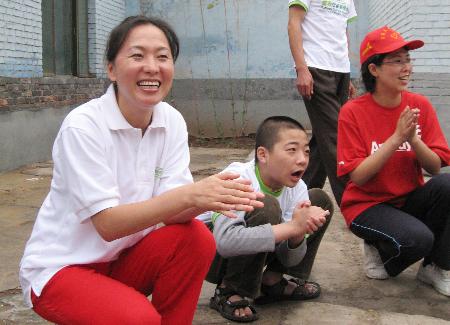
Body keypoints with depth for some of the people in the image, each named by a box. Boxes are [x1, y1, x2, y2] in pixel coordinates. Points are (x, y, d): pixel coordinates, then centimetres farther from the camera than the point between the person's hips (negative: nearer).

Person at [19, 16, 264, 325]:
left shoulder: (172, 121, -5)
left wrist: (206, 198, -34)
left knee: (197, 239, -20)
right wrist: (190, 195, -39)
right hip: (59, 268, -5)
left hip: (121, 259, 5)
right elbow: (108, 224, -26)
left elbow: (171, 208, -11)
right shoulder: (82, 126, -21)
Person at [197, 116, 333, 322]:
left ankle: (272, 281, 6)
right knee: (266, 208, -34)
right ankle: (227, 291, -13)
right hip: (211, 255, -6)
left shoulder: (297, 188, -11)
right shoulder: (238, 179, -30)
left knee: (320, 200, -5)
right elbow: (225, 241, -47)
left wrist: (299, 232, -33)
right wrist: (292, 227, -43)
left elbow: (290, 260, -10)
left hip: (253, 254, 7)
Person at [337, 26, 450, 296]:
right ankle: (380, 252, 5)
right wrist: (397, 137, -23)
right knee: (418, 238, -32)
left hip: (411, 200, 4)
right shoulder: (353, 112, -11)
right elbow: (357, 176, -17)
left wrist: (413, 138, -23)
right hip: (367, 205, -4)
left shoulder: (420, 105, -1)